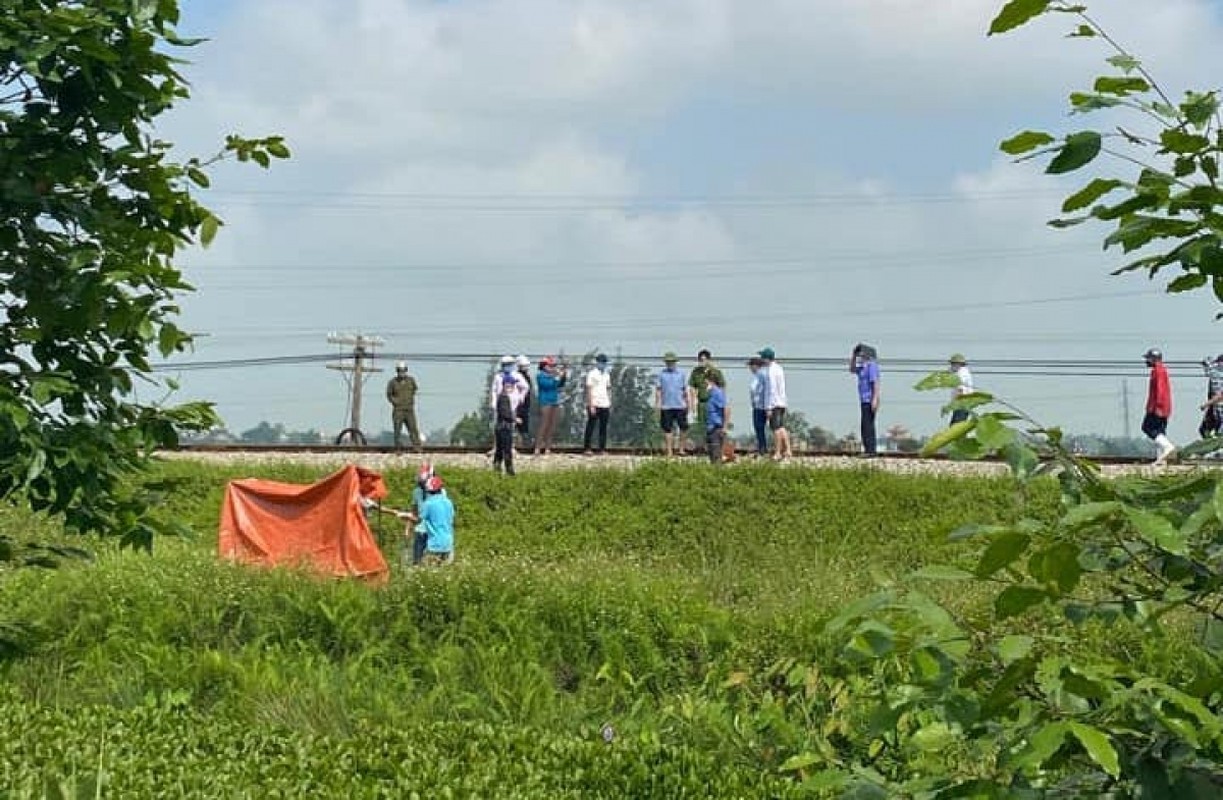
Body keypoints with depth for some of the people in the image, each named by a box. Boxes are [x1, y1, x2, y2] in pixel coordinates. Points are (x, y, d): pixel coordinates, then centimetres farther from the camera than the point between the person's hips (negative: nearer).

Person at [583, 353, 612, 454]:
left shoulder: (606, 375, 16)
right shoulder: (592, 374, -4)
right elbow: (589, 390, -9)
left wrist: (610, 404, 12)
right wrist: (591, 405, -16)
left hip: (605, 405, 6)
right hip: (594, 405, -6)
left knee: (603, 428, 5)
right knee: (590, 427, -3)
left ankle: (602, 449, 7)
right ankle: (587, 448, 0)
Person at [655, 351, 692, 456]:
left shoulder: (681, 373, 9)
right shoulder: (661, 374, 5)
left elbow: (686, 390, 12)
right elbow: (658, 390, 4)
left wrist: (689, 404, 8)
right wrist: (657, 405, -3)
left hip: (680, 406, 1)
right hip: (666, 407, -1)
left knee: (684, 428, -3)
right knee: (667, 430, 2)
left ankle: (681, 449, 10)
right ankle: (669, 451, 8)